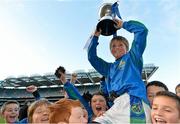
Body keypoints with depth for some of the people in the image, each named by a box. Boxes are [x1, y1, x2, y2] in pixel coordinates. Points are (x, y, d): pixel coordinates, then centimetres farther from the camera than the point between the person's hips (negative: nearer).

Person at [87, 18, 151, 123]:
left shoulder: (132, 56, 20)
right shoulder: (109, 67, 33)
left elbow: (142, 30, 13)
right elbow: (91, 57, 33)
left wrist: (123, 24, 23)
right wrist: (95, 37, 30)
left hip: (133, 100, -5)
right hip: (118, 104, 5)